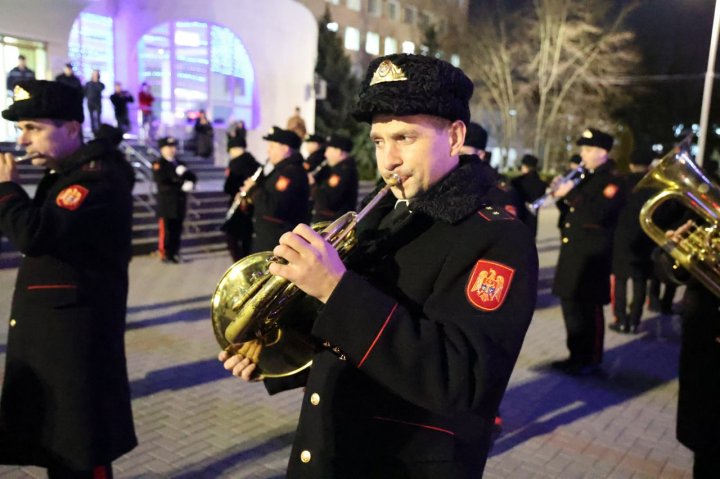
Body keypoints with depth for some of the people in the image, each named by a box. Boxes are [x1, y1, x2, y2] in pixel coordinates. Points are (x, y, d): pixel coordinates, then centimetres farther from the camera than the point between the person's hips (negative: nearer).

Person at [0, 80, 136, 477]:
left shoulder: (98, 175, -18)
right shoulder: (64, 173, 15)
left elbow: (34, 235, -29)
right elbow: (34, 230, 17)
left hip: (76, 334, -10)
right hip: (47, 331, 10)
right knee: (53, 439, 20)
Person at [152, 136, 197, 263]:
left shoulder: (180, 164, 19)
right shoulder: (158, 165, -1)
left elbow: (193, 177, 13)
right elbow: (162, 183, -13)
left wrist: (190, 183, -10)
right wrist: (181, 186, -15)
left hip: (180, 202, 5)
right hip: (166, 203, -5)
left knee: (177, 230, 4)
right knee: (166, 230, -4)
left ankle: (174, 253, 11)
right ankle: (164, 254, 3)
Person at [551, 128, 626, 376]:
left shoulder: (612, 180, -9)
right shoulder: (585, 177, 17)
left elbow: (597, 214, -25)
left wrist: (572, 193, -21)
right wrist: (561, 196, 1)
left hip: (592, 254, -9)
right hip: (573, 251, 9)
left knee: (588, 308, -2)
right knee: (571, 305, 13)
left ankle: (591, 360, 10)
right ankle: (576, 355, 25)